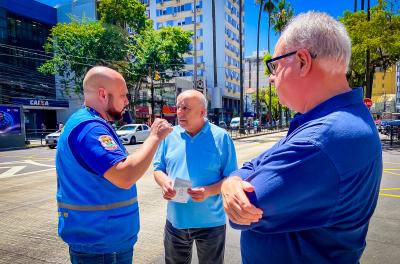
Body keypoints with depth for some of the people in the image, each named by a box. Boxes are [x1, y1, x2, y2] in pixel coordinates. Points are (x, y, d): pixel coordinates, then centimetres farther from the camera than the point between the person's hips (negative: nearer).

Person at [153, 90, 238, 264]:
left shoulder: (220, 137, -10)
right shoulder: (170, 135, 0)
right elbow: (158, 169, 8)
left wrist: (209, 191, -24)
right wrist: (164, 182, -14)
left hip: (210, 221, -2)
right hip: (175, 220, 3)